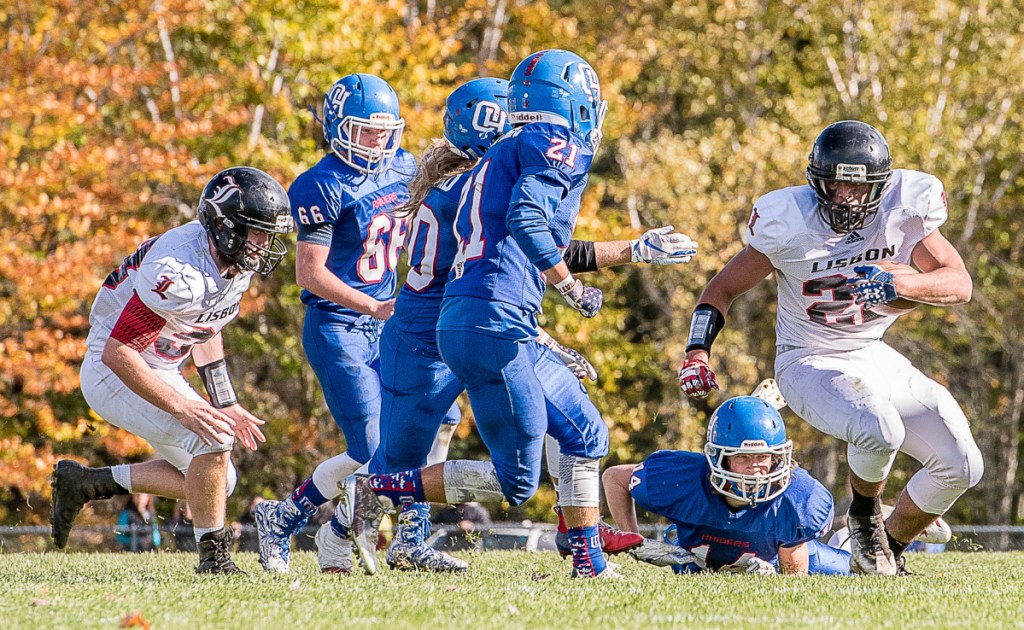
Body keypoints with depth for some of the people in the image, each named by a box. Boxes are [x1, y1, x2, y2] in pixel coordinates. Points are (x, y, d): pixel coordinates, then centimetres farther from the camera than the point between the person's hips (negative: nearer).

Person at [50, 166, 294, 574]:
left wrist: (227, 405, 11)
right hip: (115, 372, -9)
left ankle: (84, 483, 19)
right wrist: (182, 407, -33)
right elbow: (117, 353, -32)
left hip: (159, 371, 9)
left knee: (217, 479, 9)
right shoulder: (180, 271, -32)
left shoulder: (236, 265, -3)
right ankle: (214, 556, -10)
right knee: (212, 438, -26)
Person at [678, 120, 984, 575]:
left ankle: (890, 550, 19)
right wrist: (697, 353, -19)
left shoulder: (905, 210, -12)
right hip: (810, 363, -5)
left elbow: (960, 284, -18)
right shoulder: (790, 224, -18)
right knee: (878, 431, -35)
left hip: (875, 357, 5)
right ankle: (864, 516, -2)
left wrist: (896, 284, -35)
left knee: (961, 466, -5)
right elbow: (723, 288, -5)